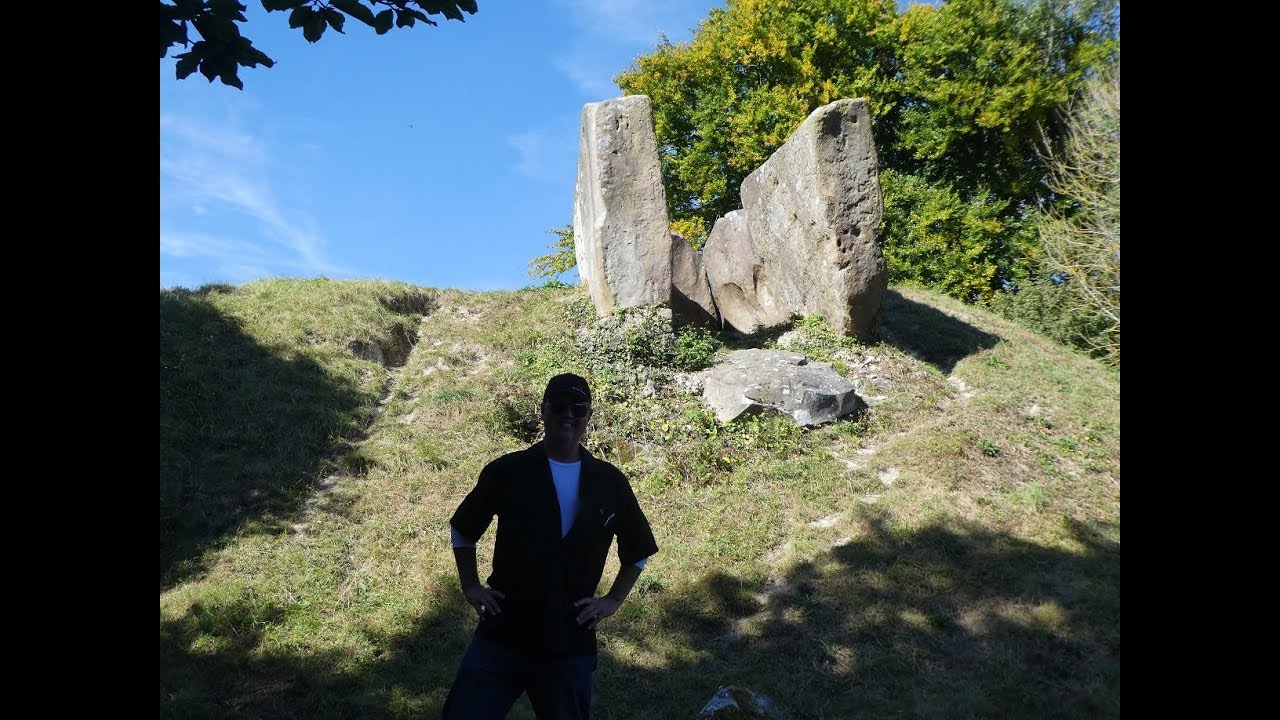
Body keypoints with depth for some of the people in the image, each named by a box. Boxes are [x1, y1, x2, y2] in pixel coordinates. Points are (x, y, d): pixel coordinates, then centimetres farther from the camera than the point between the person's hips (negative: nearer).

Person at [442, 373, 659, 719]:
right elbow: (463, 530, 9)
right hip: (501, 636, -1)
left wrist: (613, 600, 7)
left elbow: (637, 550, 14)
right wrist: (471, 587, 3)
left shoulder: (610, 482, 0)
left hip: (570, 643, 2)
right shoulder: (507, 471, -5)